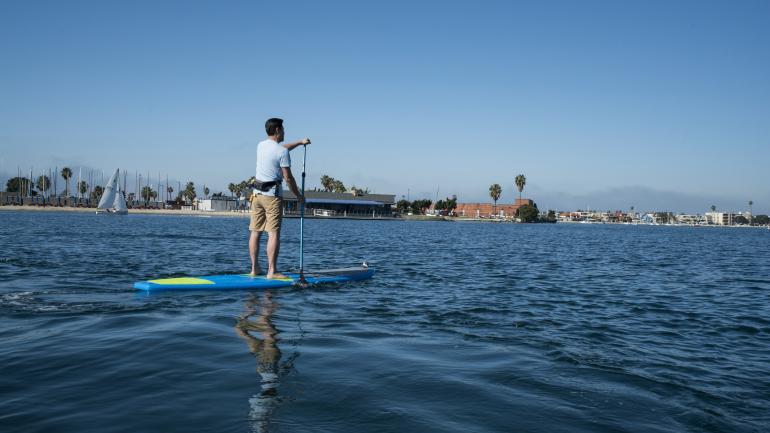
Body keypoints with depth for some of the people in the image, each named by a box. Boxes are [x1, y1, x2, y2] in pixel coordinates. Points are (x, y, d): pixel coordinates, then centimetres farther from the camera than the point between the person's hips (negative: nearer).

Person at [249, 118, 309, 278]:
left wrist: (299, 142, 36)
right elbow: (288, 178, -11)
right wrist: (299, 196, 1)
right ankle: (272, 271, -7)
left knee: (255, 232, 8)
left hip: (257, 193, 7)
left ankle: (254, 268, 13)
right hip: (273, 195, -7)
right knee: (274, 233, -6)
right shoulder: (282, 152, -11)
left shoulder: (260, 146, 10)